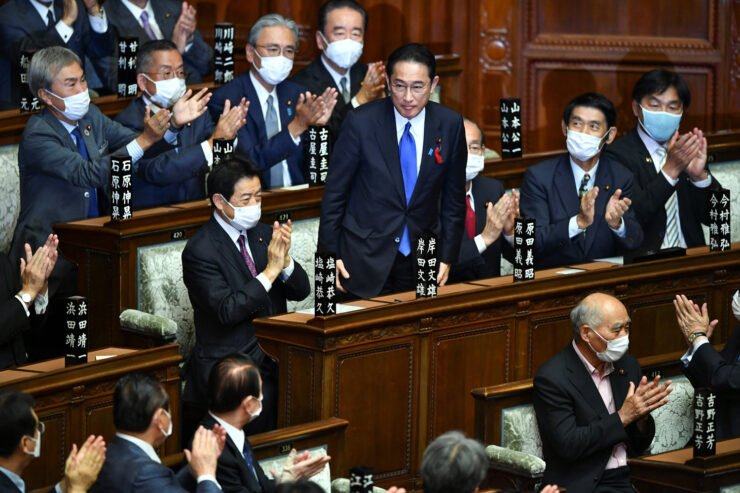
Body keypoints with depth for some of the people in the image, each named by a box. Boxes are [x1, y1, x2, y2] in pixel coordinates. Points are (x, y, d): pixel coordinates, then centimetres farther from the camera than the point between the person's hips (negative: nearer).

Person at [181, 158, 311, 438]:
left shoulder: (263, 234, 12)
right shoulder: (200, 251, -9)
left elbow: (300, 291, 10)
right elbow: (226, 311, -18)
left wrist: (285, 260, -10)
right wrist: (270, 271, -20)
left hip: (273, 356, 6)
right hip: (228, 363, -6)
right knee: (268, 399, -31)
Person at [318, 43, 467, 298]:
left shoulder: (450, 125, -3)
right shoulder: (361, 122, -11)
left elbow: (454, 198, 6)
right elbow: (335, 191, -4)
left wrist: (447, 257, 6)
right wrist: (330, 254, -3)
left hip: (422, 260, 2)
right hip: (365, 258, -2)